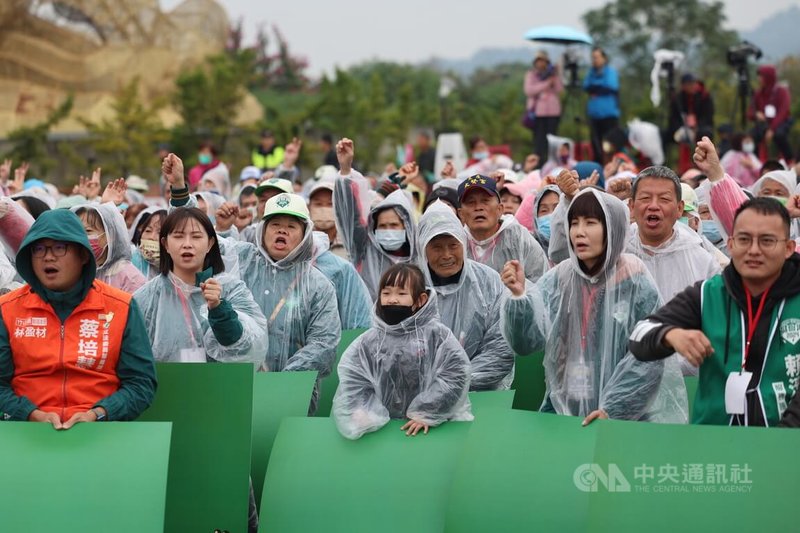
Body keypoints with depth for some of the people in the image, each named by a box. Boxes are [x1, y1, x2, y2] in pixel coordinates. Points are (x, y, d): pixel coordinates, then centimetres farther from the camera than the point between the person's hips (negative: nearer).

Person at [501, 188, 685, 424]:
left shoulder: (634, 281, -5)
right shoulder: (559, 278, 4)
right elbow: (525, 341, -5)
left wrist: (613, 409, -13)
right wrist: (518, 296, -21)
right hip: (563, 408, 3)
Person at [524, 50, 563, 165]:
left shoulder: (553, 73, 13)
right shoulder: (531, 74, 8)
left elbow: (560, 90, 1)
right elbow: (528, 90, -8)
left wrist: (556, 77, -10)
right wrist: (546, 83, -10)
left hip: (553, 111, 2)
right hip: (537, 111, -2)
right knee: (539, 139, -5)